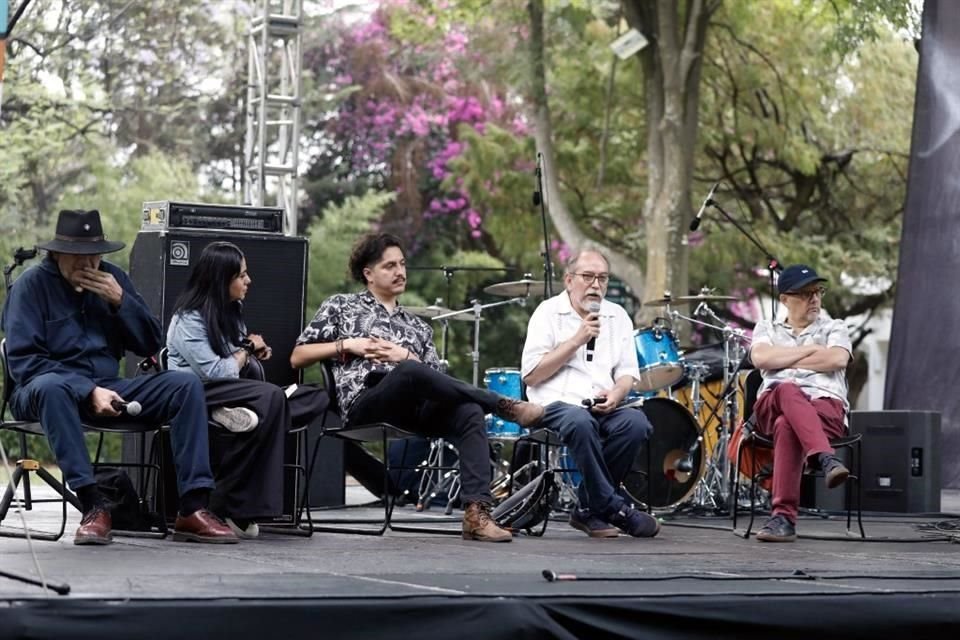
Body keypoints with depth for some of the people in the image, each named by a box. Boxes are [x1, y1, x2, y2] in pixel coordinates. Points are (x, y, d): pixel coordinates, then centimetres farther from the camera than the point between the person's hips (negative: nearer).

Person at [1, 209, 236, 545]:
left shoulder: (112, 277, 10)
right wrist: (89, 391, -23)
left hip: (107, 387, 5)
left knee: (187, 384, -15)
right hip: (53, 387, -5)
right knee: (50, 387, -40)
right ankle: (93, 505, -39)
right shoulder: (32, 284, -5)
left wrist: (120, 300, -9)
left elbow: (152, 344, 8)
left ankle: (193, 509, -24)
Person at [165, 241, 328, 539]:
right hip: (198, 393, -7)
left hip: (235, 393, 7)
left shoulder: (231, 312, 18)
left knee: (317, 398, -11)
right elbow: (214, 372, -19)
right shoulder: (189, 319, -8)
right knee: (271, 397, -35)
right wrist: (245, 353, -1)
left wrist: (255, 352, -1)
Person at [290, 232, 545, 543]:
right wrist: (347, 345, 1)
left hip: (414, 407, 4)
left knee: (469, 411, -29)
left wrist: (407, 358, -1)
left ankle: (476, 513, -41)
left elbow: (438, 382, 18)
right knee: (410, 373, -38)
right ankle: (505, 405, -30)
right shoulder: (341, 306, 20)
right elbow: (297, 356, 15)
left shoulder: (418, 327, 29)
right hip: (365, 402, -4)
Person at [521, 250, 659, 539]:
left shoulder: (617, 316, 15)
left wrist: (618, 391, -10)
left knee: (636, 423, -29)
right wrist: (576, 340, -11)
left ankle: (589, 509, -14)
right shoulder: (549, 313, 1)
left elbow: (627, 372, 14)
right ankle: (615, 509, -26)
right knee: (581, 422, -39)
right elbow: (530, 374, -7)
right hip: (556, 403, -4)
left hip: (602, 407, 4)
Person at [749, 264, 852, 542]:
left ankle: (784, 517, -48)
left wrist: (784, 361, 3)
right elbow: (760, 358, 2)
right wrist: (810, 350, 4)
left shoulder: (833, 328, 23)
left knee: (787, 425, -38)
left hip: (826, 406, -1)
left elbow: (837, 359, -2)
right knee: (787, 391, -39)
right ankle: (827, 459, -59)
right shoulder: (766, 329, 26)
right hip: (773, 406, 1)